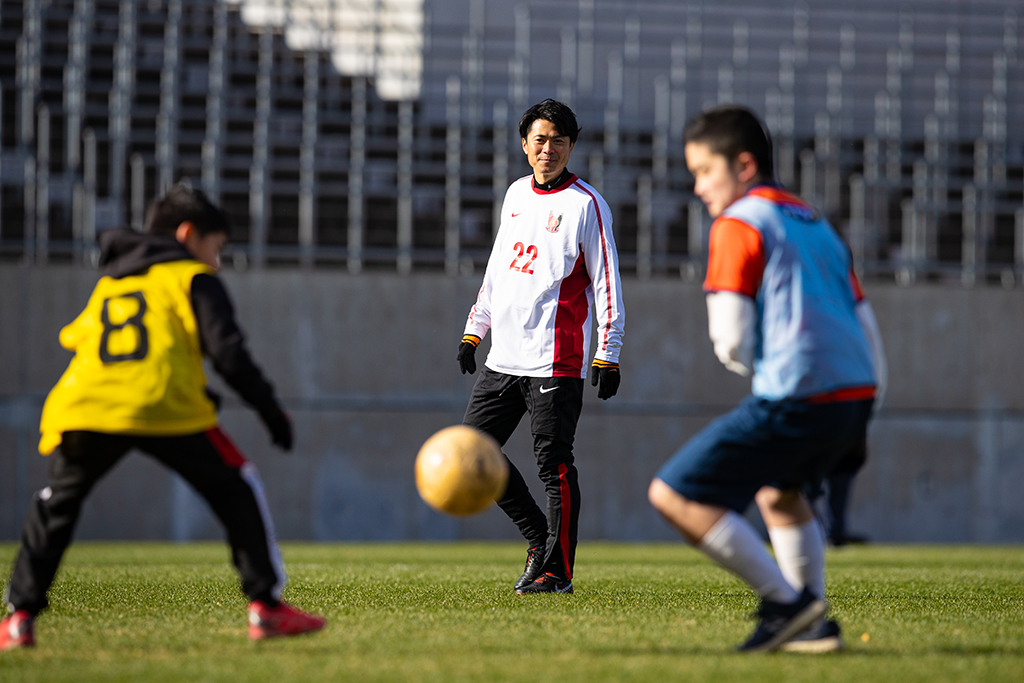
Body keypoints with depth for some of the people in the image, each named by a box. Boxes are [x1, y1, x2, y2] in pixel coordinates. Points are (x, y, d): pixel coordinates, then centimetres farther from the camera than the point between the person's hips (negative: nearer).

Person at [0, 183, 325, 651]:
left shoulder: (108, 284, 34)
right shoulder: (193, 277, 17)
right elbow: (226, 350, 5)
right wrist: (269, 407, 12)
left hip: (86, 405, 4)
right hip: (165, 407, -4)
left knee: (57, 502, 23)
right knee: (236, 488, 13)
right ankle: (265, 607, 7)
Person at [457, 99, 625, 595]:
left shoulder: (585, 204, -5)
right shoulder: (516, 194, 15)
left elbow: (606, 284, -7)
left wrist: (608, 357, -12)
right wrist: (474, 330, 19)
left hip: (555, 362, -7)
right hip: (504, 358, 7)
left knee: (553, 464, -6)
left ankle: (557, 569, 1)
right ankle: (540, 537, 19)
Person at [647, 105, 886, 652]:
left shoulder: (738, 224, 0)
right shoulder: (815, 224, 25)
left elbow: (732, 342, -7)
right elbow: (865, 330, 24)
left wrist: (747, 363, 14)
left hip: (795, 399, -9)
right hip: (857, 392, 9)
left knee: (673, 495, -4)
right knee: (778, 491, 34)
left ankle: (785, 601, -7)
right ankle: (813, 626, 25)